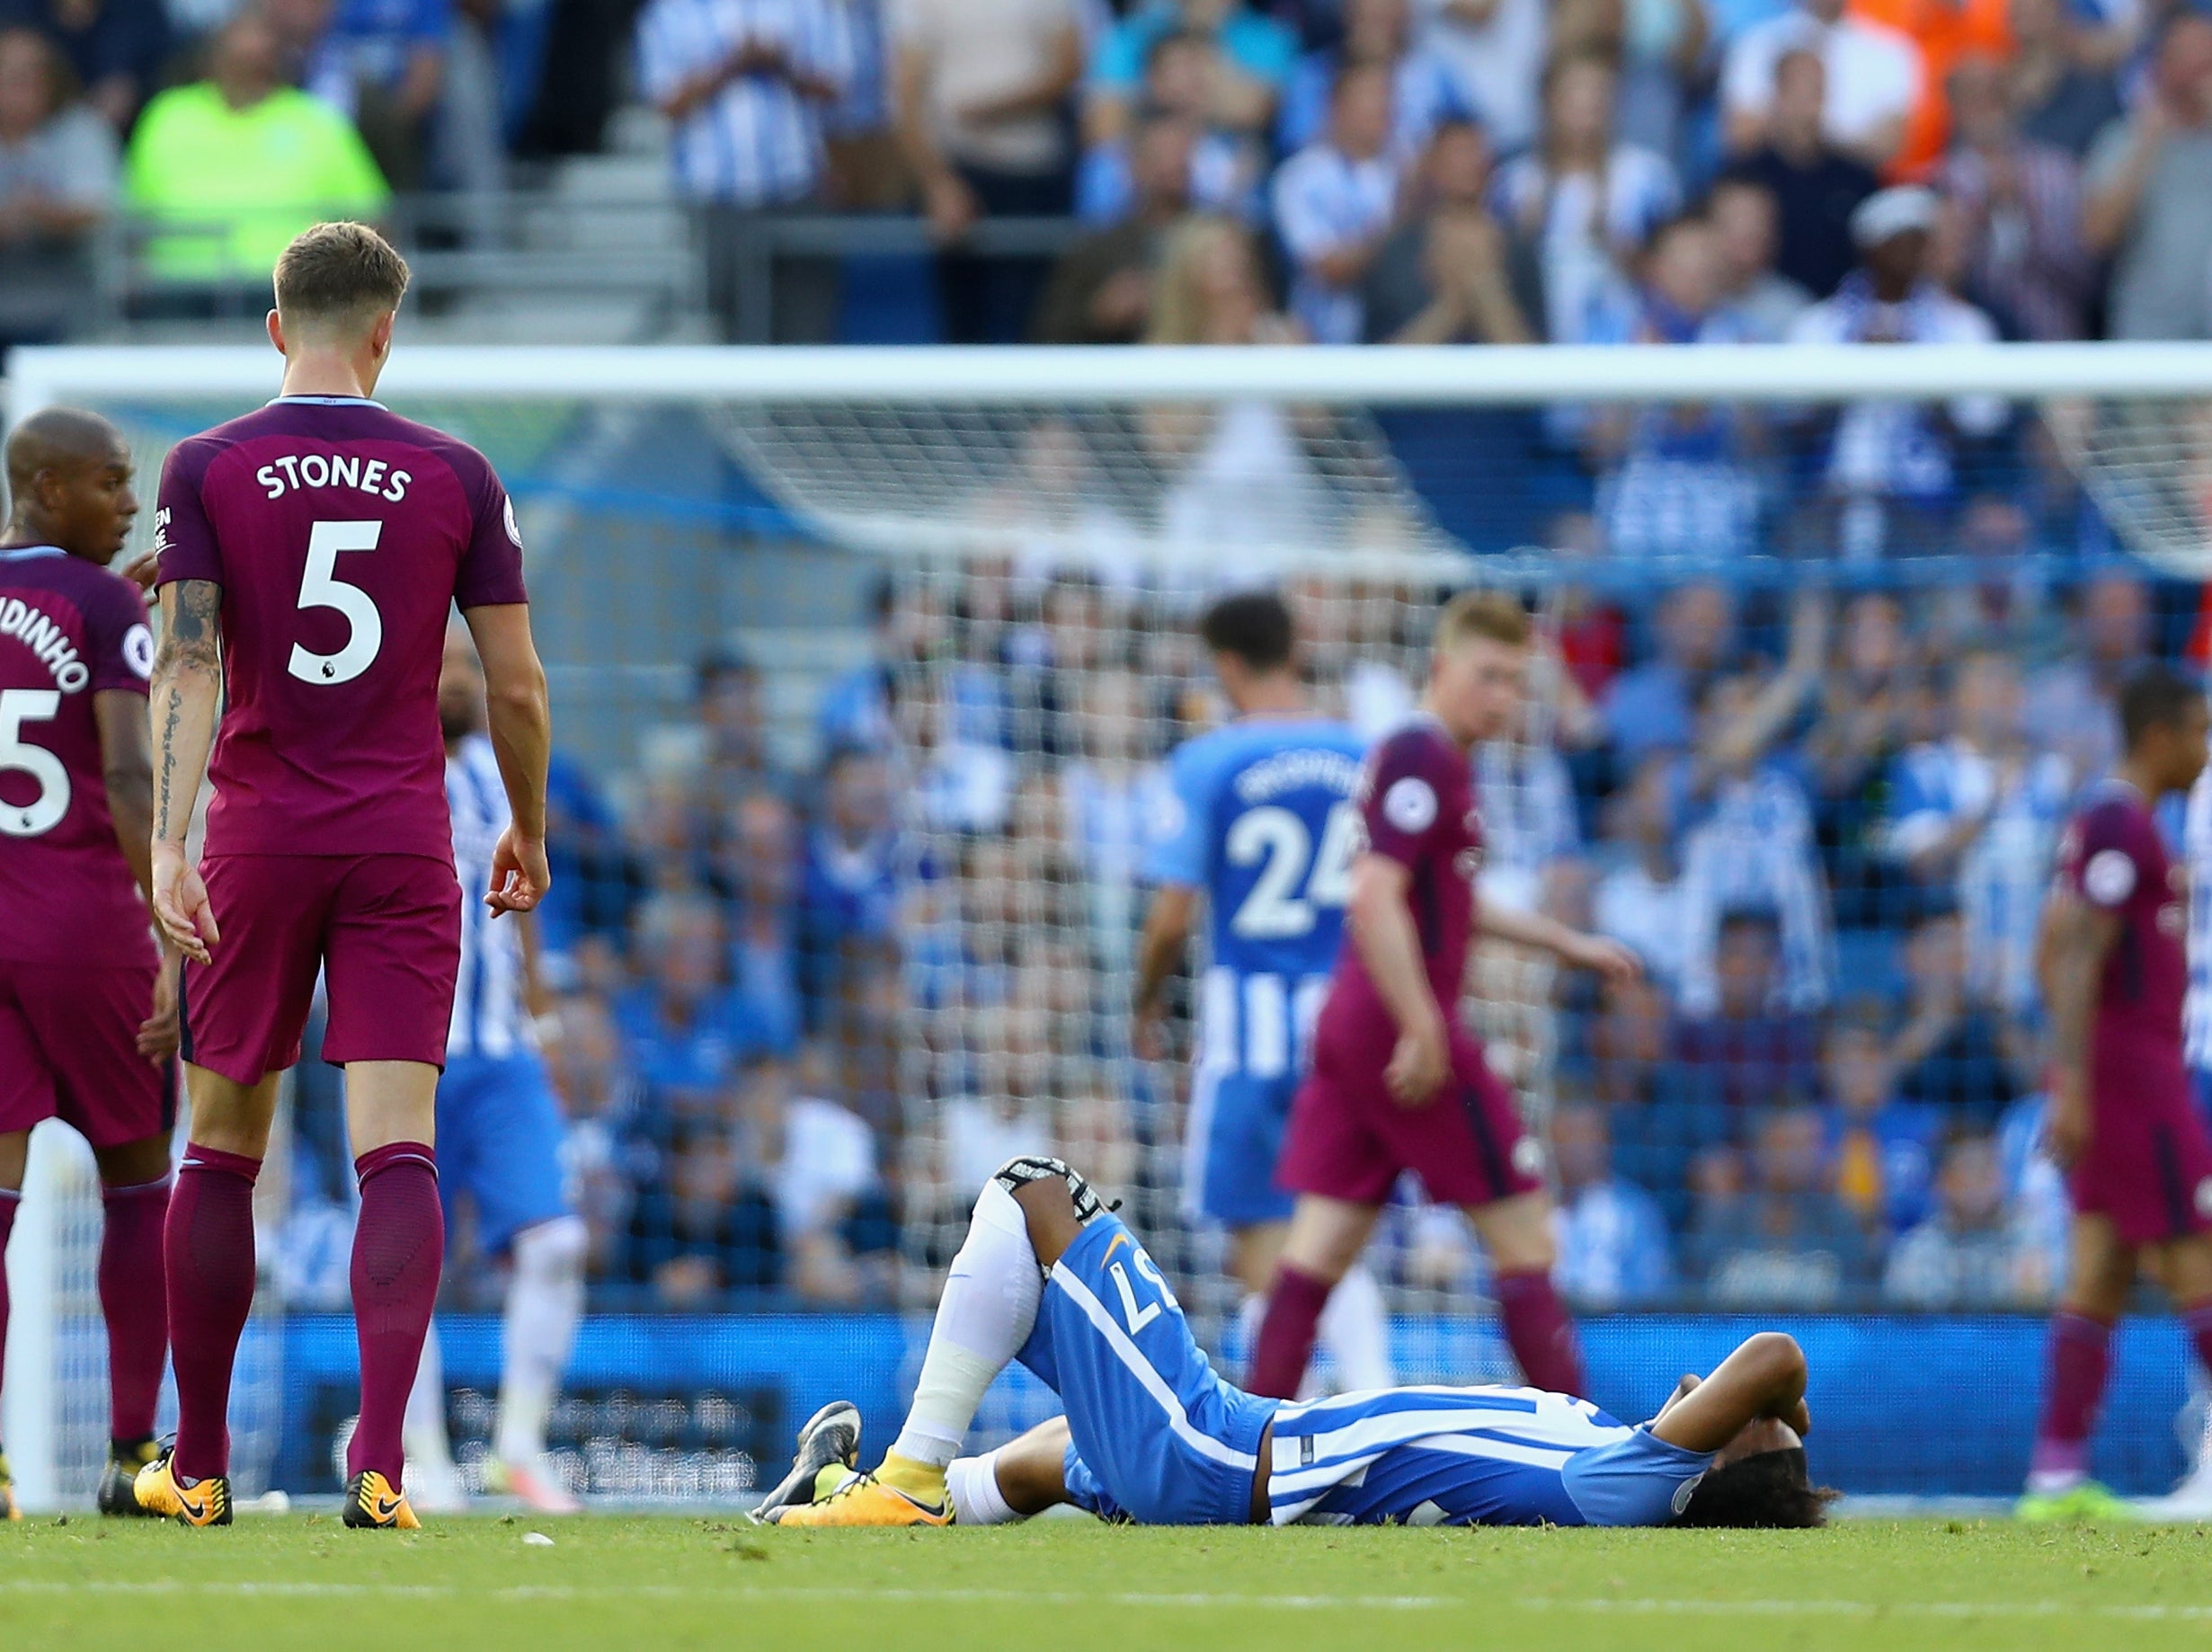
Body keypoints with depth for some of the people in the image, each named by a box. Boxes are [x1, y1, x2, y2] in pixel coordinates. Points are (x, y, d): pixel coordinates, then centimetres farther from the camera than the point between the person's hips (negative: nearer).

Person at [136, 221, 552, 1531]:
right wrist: (529, 833, 19)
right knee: (398, 1150, -5)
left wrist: (168, 845, -15)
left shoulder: (208, 470, -1)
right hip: (407, 845, 0)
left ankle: (198, 1465, 18)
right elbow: (518, 686, 4)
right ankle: (380, 1459, -19)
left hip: (259, 836, 0)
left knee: (223, 1150, 11)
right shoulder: (456, 476, 1)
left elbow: (187, 662, -10)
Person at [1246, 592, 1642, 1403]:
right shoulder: (1424, 759, -13)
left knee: (1319, 1250, 2)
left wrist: (1566, 942, 34)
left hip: (1350, 1027, 9)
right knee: (1525, 1238, -1)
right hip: (1401, 1027, -9)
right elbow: (1375, 901, -22)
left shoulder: (1425, 757, 18)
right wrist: (1423, 1033, -24)